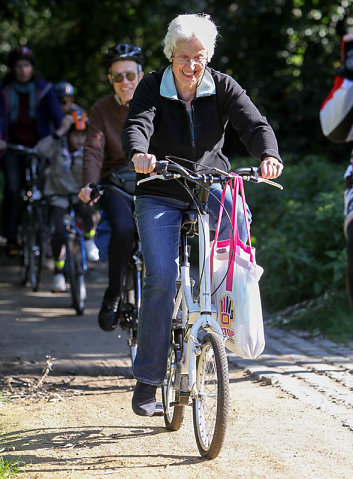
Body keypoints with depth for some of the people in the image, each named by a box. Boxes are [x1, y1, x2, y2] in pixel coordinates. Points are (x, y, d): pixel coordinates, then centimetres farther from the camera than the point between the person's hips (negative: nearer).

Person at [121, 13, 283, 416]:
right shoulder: (152, 87, -8)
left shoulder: (222, 88, -5)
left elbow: (254, 123, -19)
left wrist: (269, 156, -41)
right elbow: (136, 125, -26)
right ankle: (147, 379, -6)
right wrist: (139, 155, -50)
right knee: (161, 277, -16)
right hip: (160, 197, -2)